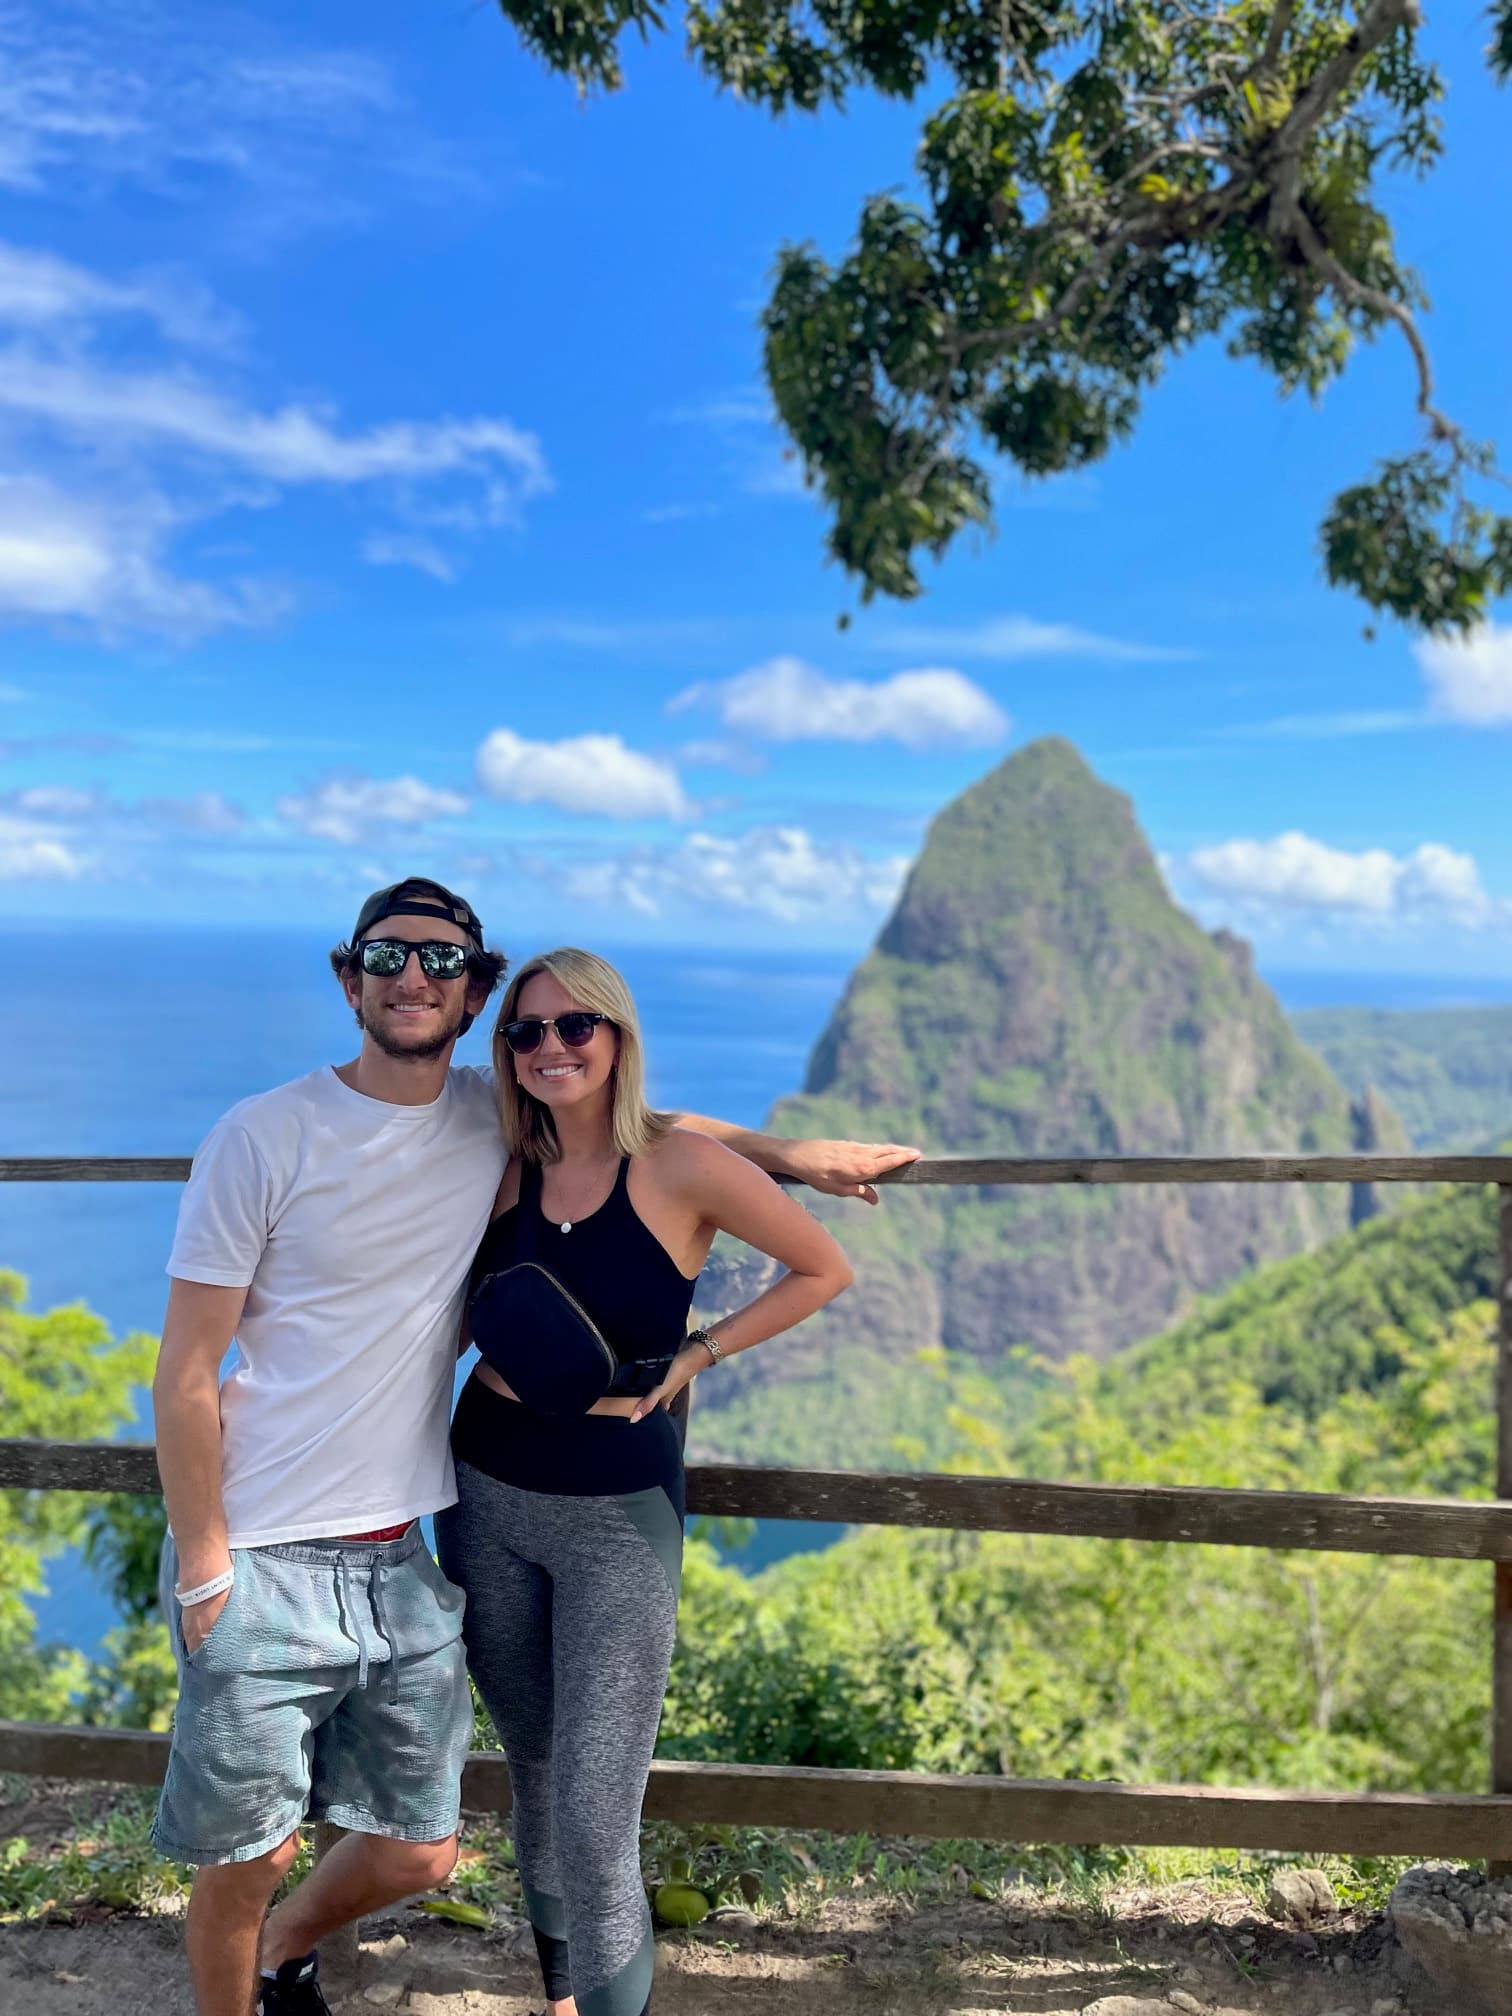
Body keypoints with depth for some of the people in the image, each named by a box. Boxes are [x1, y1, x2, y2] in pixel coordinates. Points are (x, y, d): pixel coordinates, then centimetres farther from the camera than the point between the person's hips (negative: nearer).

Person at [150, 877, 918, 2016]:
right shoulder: (264, 1138, -11)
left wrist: (790, 1152, 9)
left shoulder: (495, 1117, 1)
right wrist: (202, 1574, -9)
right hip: (261, 1563, -4)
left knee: (419, 1852, 13)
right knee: (248, 1858, 6)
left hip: (402, 1558, 4)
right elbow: (187, 1376, -8)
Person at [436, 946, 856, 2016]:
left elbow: (825, 1271, -4)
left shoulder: (681, 1166, -14)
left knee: (596, 1814, -5)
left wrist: (694, 1357, -10)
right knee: (534, 1774, 19)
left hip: (617, 1516, -4)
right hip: (488, 1497, 4)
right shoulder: (503, 1168, -1)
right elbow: (464, 1317, 12)